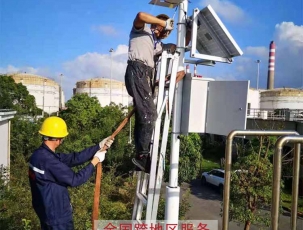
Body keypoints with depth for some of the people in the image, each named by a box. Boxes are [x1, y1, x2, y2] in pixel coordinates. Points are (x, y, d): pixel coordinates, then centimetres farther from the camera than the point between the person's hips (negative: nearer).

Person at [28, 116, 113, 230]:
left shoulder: (40, 154, -1)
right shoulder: (49, 160, -31)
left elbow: (73, 158, -2)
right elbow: (74, 180, -25)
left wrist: (99, 147, -5)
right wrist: (95, 161, -15)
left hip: (46, 209, 9)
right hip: (57, 214, -9)